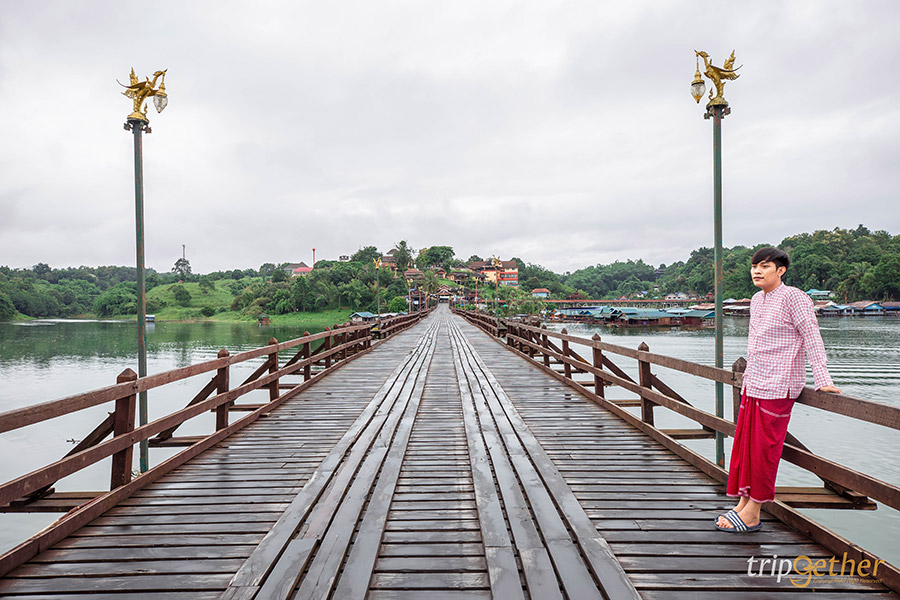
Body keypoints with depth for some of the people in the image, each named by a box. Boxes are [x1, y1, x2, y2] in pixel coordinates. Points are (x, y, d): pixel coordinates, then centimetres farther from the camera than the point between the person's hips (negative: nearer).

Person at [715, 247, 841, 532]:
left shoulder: (793, 297, -10)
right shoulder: (756, 300, 13)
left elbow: (812, 338, -11)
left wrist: (822, 380, -14)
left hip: (778, 387, -8)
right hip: (753, 385, 8)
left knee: (764, 448, -2)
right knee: (744, 443, 8)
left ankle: (752, 513, 7)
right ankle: (743, 503, 18)